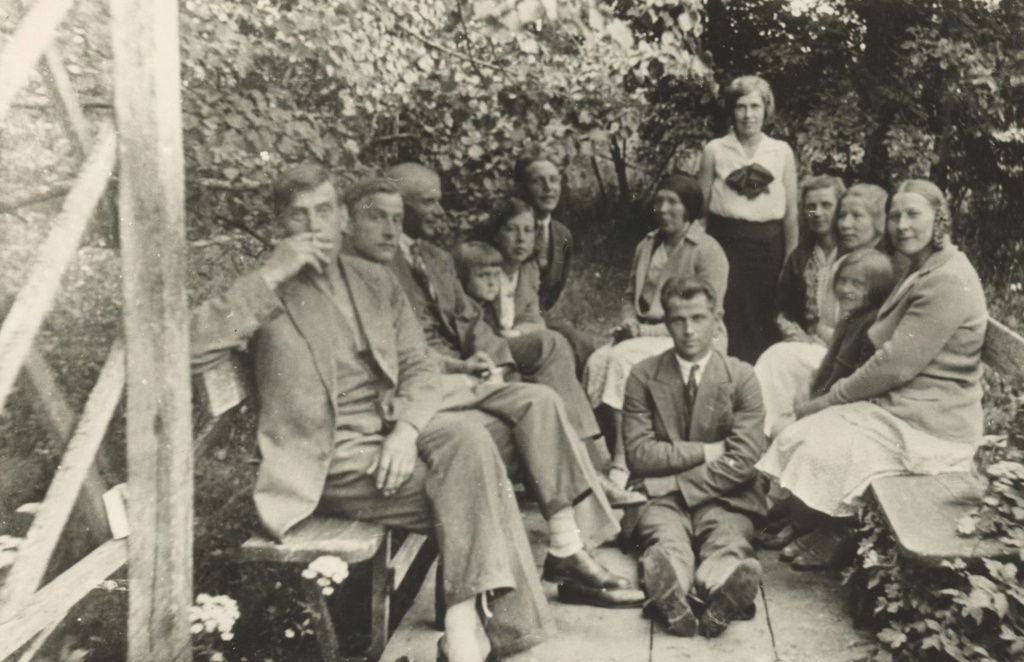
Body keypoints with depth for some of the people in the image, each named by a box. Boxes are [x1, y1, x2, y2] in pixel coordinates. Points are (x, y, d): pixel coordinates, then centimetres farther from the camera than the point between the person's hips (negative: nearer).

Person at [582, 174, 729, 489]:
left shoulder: (708, 252, -5)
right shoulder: (646, 245, 17)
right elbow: (630, 296, 23)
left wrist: (647, 330, -16)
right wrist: (630, 321, 0)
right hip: (646, 334, 6)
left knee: (624, 358, -31)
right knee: (598, 359, -24)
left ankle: (622, 461, -28)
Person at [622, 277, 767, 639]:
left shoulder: (741, 376, 7)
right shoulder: (643, 376, 8)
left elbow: (742, 460, -4)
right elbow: (639, 455, -2)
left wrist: (674, 482, -9)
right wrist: (707, 451, -6)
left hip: (724, 500, 1)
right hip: (662, 499, 0)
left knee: (728, 543, -34)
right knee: (667, 541, -35)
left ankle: (718, 587, -65)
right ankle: (671, 593, -66)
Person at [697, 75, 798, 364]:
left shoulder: (782, 152, 5)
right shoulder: (714, 150, 2)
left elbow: (791, 212, 7)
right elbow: (701, 206, 5)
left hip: (768, 246, 1)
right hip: (726, 244, -1)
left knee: (767, 325, 6)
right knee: (730, 325, -1)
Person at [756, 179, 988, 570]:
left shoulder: (948, 282, -19)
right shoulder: (921, 273, 14)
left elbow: (895, 365, -23)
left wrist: (827, 401, -13)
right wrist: (827, 402, 1)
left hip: (928, 423, -9)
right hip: (898, 403, 9)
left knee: (822, 453, -17)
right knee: (799, 437, -2)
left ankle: (832, 539, 9)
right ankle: (824, 532, 13)